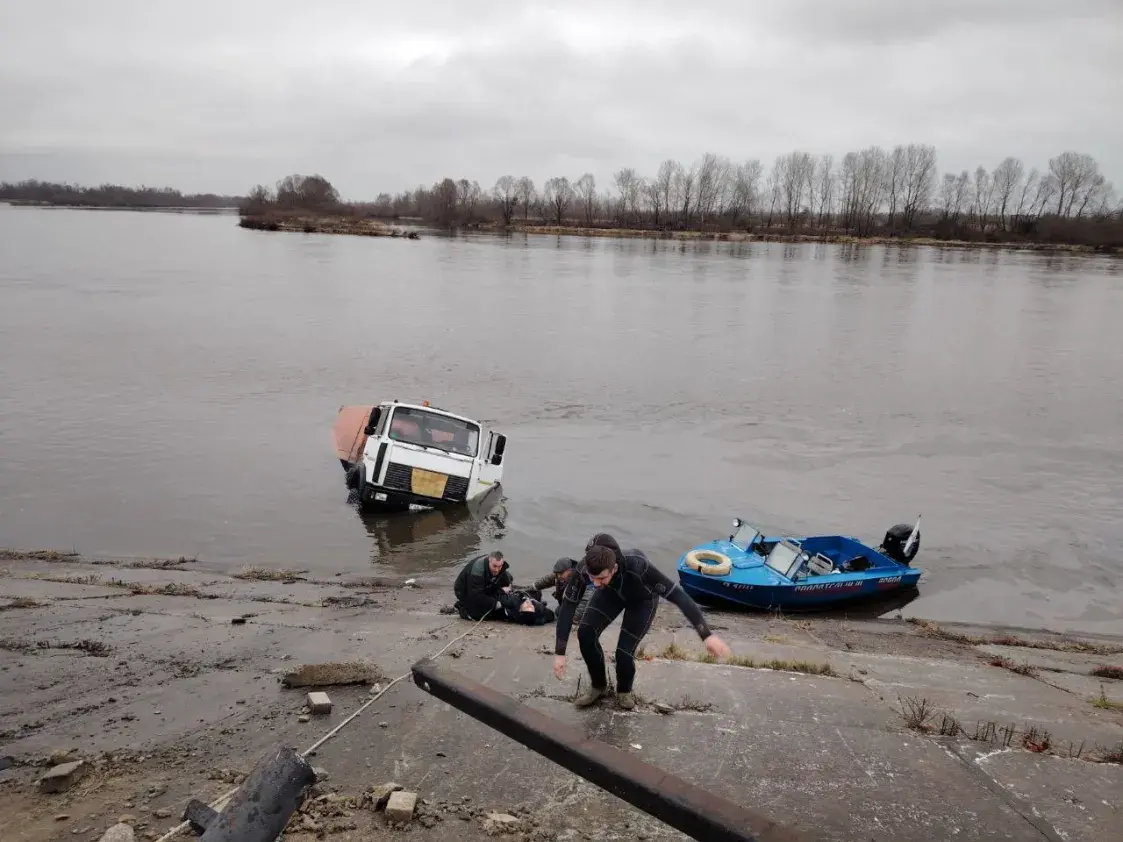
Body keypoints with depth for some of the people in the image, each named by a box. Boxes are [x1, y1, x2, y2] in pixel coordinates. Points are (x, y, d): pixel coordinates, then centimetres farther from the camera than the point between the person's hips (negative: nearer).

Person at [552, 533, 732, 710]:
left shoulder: (637, 566, -47)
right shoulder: (584, 567, -37)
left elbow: (677, 595, -45)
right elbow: (567, 607, -29)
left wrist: (707, 635, -50)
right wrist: (559, 654, -30)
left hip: (642, 598, -3)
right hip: (612, 592, 3)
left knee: (624, 653, -15)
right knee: (585, 634, -16)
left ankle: (624, 690, 21)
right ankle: (599, 686, 12)